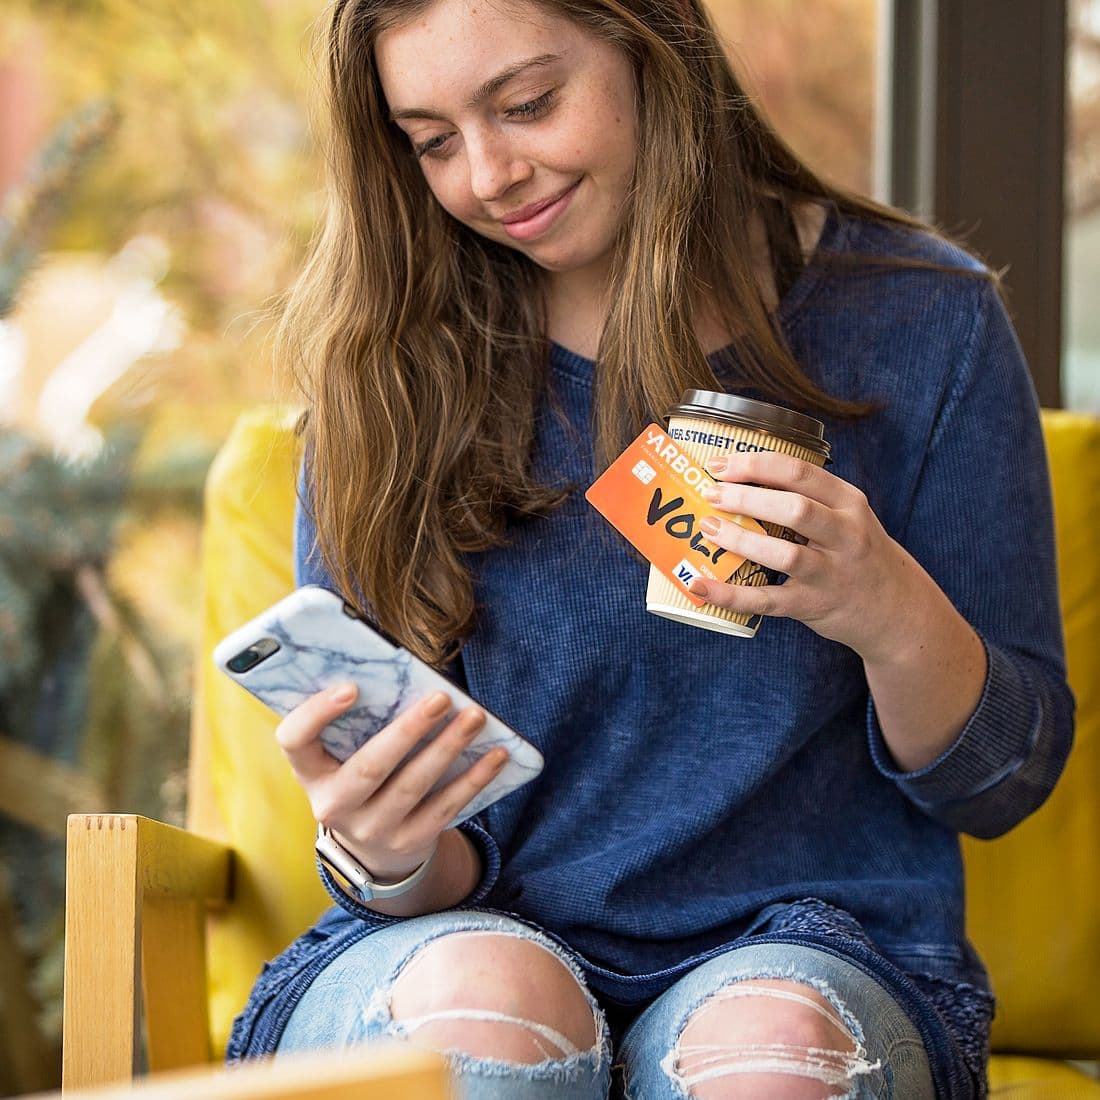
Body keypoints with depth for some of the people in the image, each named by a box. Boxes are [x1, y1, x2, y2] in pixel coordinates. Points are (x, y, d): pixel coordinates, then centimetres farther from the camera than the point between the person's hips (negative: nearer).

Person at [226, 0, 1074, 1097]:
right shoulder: (393, 368, 0)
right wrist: (395, 860, -23)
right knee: (485, 995, -33)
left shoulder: (920, 318, -1)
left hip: (807, 955, -1)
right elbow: (442, 860, 2)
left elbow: (999, 785, 3)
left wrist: (895, 619, -19)